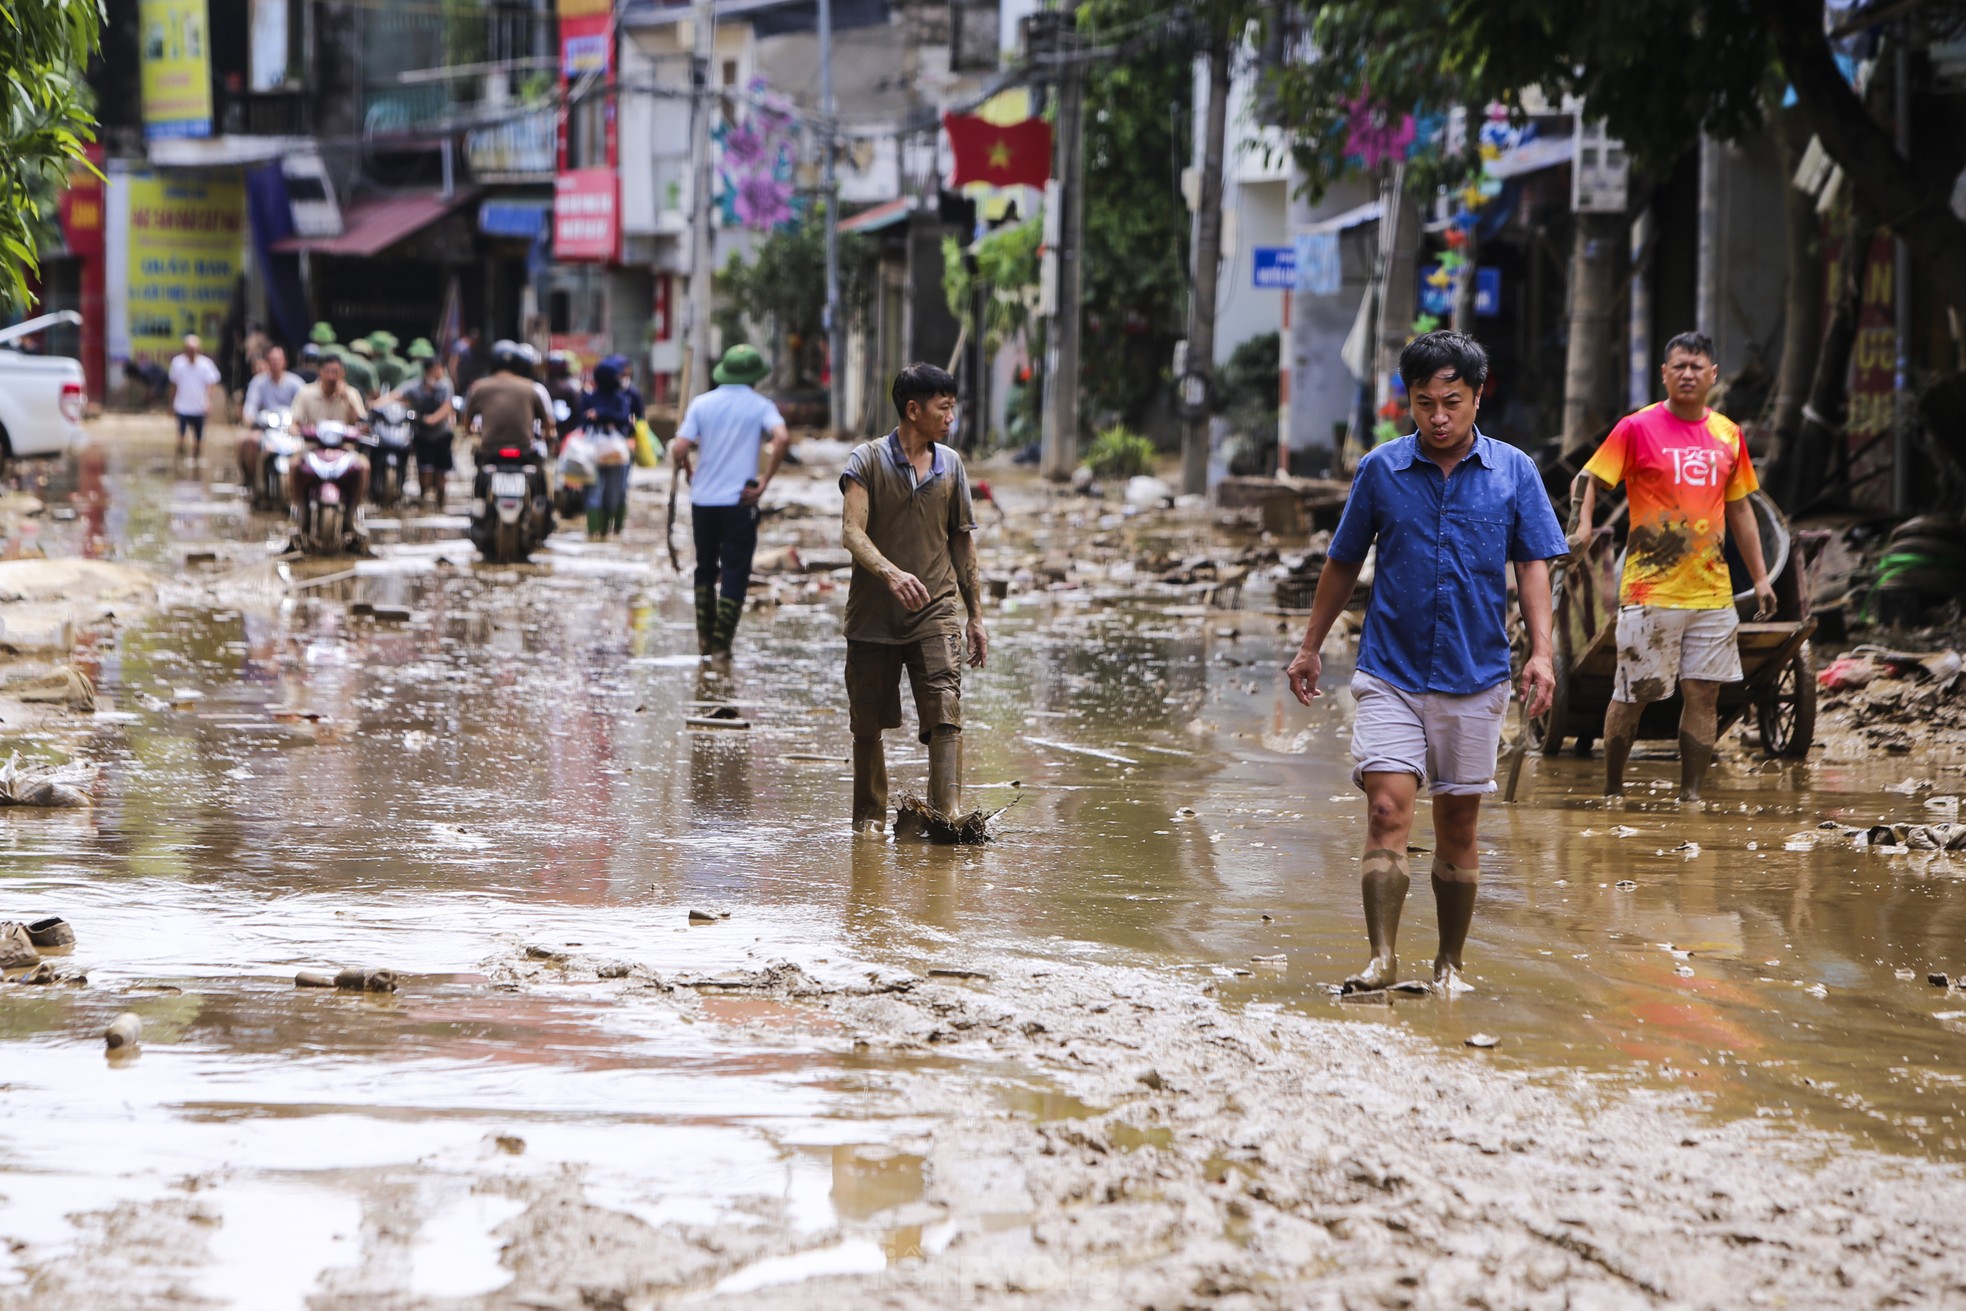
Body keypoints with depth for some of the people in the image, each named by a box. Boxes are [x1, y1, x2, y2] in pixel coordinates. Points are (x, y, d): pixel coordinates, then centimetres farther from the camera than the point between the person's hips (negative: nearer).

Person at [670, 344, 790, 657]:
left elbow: (679, 449, -7)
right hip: (740, 502, -3)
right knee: (735, 573, 4)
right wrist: (765, 481, -13)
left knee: (705, 569, 18)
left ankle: (704, 639, 19)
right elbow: (782, 438, -20)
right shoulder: (760, 405, -2)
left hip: (703, 499, 3)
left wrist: (685, 467, 14)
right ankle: (721, 643, 0)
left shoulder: (702, 404, 3)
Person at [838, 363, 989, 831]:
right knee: (868, 723, 6)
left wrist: (976, 616, 16)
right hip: (873, 616, -2)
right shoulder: (867, 460, -2)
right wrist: (891, 573, -32)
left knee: (945, 711, -16)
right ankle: (870, 816, 22)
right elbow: (852, 532, -14)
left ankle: (949, 811, -24)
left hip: (935, 614, 2)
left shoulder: (950, 465, 10)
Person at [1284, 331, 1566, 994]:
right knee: (1388, 810, -14)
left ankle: (1450, 963, 19)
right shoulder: (1380, 470, 2)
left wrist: (1540, 652, -11)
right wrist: (1310, 647, 16)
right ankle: (1383, 957, -18)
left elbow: (1533, 565, 2)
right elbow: (1343, 563, 12)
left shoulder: (1513, 472, 1)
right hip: (1390, 672, -1)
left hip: (1476, 675, 1)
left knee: (1457, 826, 8)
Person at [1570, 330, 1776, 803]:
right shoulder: (1637, 428, -3)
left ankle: (1691, 795, 7)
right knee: (1632, 696, -1)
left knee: (1703, 694, 2)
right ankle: (1612, 790, 13)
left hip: (1712, 591, 4)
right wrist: (1584, 524, -23)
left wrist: (1760, 577, 17)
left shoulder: (1728, 435, 11)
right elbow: (1592, 479, -3)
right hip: (1650, 591, -4)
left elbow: (1739, 508, 19)